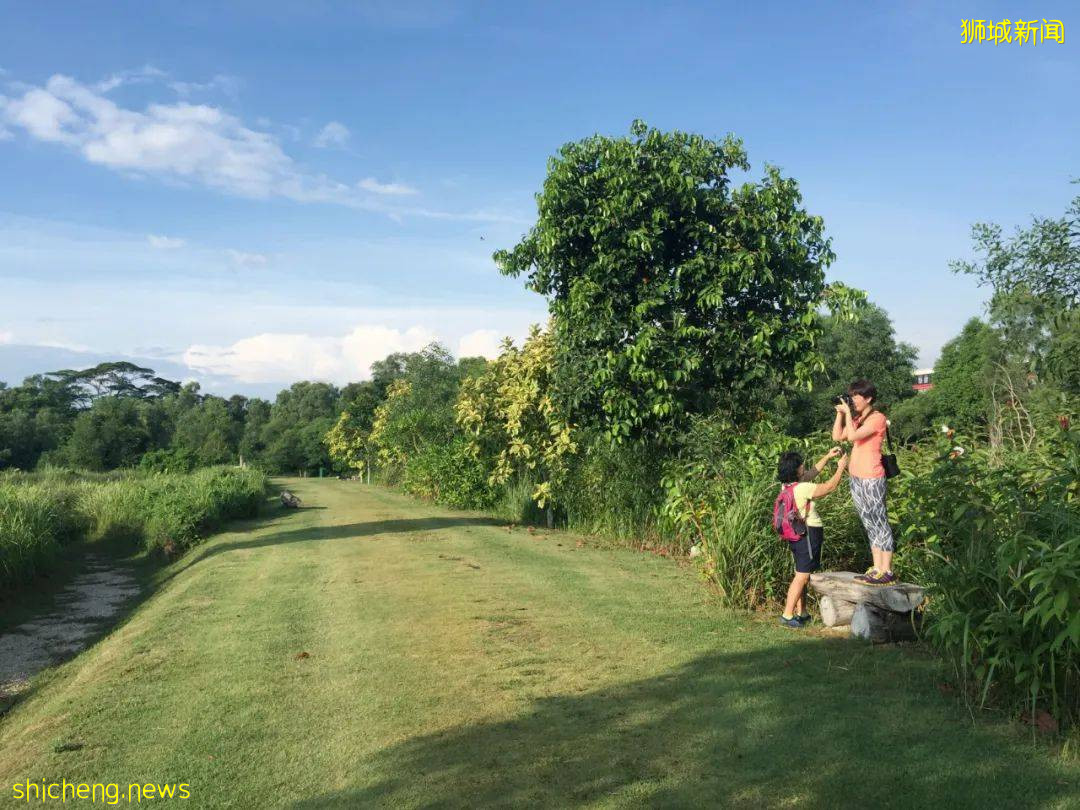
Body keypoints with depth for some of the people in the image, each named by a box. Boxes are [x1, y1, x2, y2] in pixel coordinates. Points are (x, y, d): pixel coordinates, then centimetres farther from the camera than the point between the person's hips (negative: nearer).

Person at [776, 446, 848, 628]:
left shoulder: (788, 484, 5)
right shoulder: (802, 488, -22)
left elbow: (812, 473, 19)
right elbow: (829, 487, -13)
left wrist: (827, 457, 18)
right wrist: (840, 468, 0)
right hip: (809, 534, -9)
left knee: (801, 575, 17)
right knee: (801, 577, -5)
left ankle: (801, 613, 24)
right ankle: (787, 615, -4)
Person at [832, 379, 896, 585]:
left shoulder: (877, 418, -10)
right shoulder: (858, 418, 15)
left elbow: (853, 436, -22)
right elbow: (837, 437, 10)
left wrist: (848, 413, -12)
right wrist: (840, 413, 4)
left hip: (871, 479, -9)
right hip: (855, 477, 9)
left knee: (880, 524, -4)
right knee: (869, 525, 11)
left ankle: (886, 572, 0)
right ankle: (876, 568, 16)